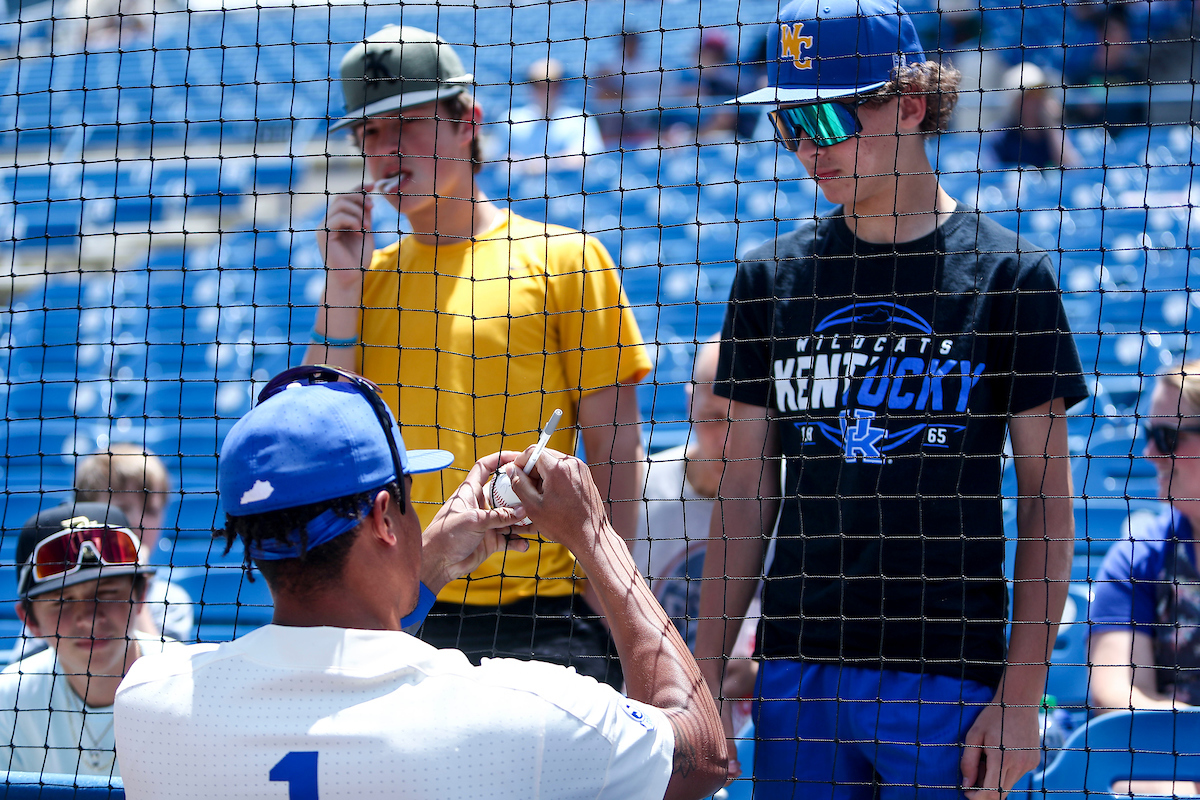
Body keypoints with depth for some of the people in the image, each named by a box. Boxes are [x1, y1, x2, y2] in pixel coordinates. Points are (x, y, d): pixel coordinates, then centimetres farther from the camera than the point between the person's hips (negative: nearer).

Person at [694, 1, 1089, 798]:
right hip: (796, 669, 3)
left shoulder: (1009, 275, -1)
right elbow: (747, 493, 12)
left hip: (947, 674, -3)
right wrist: (703, 679, 6)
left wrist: (1021, 698, -8)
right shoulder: (770, 277, 9)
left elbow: (1047, 501, -1)